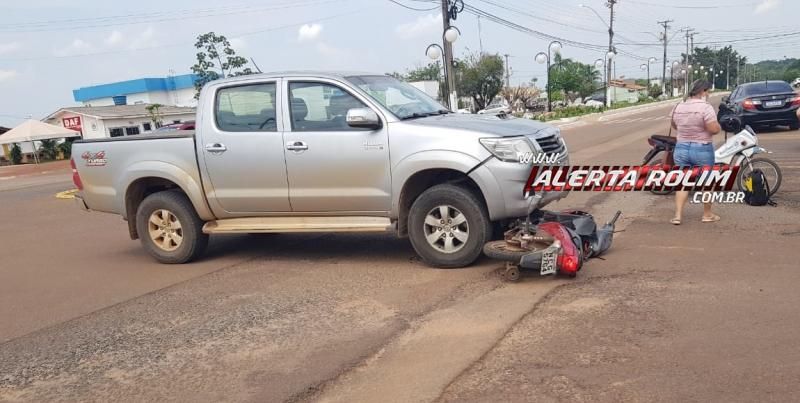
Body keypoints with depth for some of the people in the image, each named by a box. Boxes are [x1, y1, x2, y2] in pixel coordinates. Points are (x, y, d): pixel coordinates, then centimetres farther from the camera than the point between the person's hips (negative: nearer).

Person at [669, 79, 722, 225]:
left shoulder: (678, 107, 3)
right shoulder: (705, 107, -16)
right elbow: (714, 129, -20)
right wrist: (718, 125, -1)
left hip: (681, 149, 5)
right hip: (702, 150, -4)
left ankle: (677, 215, -1)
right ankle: (707, 214, 23)